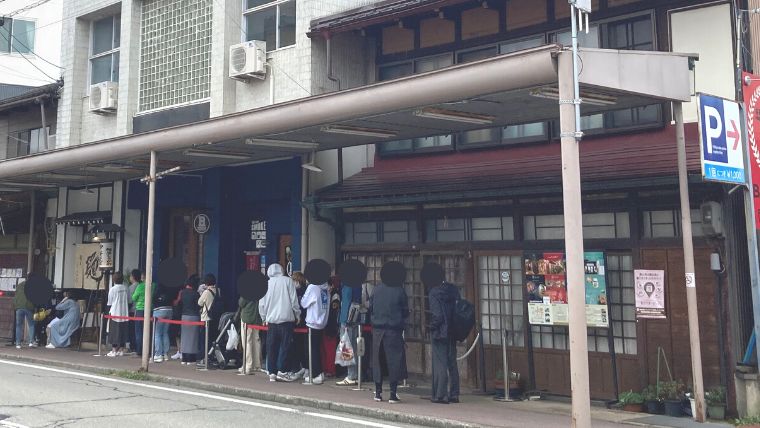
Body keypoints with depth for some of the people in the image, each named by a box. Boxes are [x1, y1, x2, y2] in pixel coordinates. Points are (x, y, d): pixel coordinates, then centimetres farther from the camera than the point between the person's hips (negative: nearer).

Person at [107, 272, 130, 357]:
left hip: (115, 313, -4)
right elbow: (129, 301, 7)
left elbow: (109, 303, -2)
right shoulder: (126, 288, 1)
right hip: (125, 313, 4)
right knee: (123, 332, 9)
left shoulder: (112, 289, -9)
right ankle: (121, 350, 13)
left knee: (114, 332, 2)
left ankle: (114, 350, 2)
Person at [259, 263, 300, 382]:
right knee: (285, 345, 1)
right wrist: (297, 314, 10)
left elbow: (262, 304, 7)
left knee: (272, 347, 7)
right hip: (286, 319, -2)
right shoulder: (287, 281, 0)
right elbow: (294, 300, -1)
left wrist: (264, 318, 19)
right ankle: (282, 371, -5)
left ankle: (272, 373, 8)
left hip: (271, 320, 3)